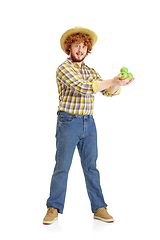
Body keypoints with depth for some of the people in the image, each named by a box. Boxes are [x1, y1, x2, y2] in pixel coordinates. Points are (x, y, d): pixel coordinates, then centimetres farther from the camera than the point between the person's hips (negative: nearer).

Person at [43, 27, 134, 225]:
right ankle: (54, 209, 11)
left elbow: (109, 92, 9)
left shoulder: (91, 72, 15)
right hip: (68, 122, -5)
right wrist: (113, 81, -21)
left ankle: (99, 208, 13)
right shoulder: (63, 68, -6)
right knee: (62, 167, -1)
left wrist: (118, 84, -14)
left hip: (89, 123, 6)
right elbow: (84, 87, -20)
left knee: (91, 167, 8)